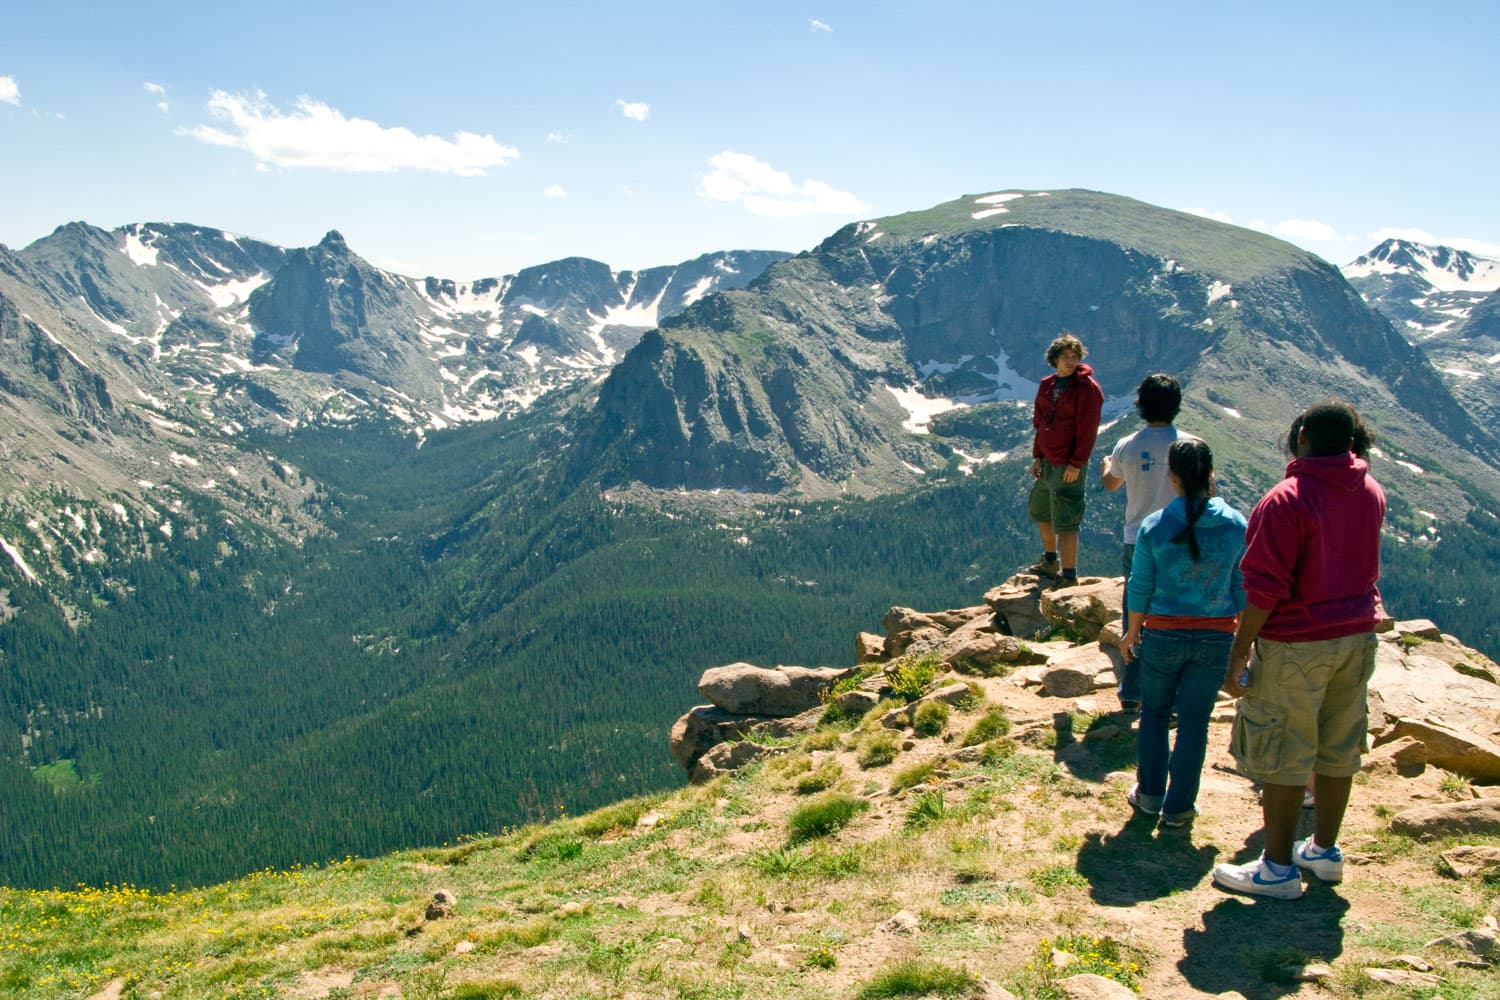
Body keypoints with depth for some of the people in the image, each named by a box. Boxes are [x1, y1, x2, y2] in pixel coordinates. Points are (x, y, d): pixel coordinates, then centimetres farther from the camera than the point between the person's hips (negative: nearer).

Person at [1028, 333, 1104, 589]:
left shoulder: (1087, 387, -12)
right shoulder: (1047, 385, 10)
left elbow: (1087, 430, -15)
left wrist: (1077, 463, -17)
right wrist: (1037, 456, 10)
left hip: (1068, 466, -8)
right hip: (1047, 462, 8)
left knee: (1065, 522, -6)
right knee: (1040, 512, 21)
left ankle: (1069, 574, 3)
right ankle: (1051, 561, 39)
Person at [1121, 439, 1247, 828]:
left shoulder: (1154, 527, -12)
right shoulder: (1236, 525, -7)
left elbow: (1139, 587, -4)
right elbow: (1242, 590, 0)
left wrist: (1132, 632, 10)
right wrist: (1243, 638, 13)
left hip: (1163, 635, -1)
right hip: (1215, 639, 1)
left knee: (1154, 713, 18)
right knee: (1194, 722, 9)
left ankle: (1150, 794, 28)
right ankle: (1179, 806, 18)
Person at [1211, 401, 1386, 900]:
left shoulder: (1287, 500, -19)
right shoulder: (1371, 493, 2)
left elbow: (1266, 587, -22)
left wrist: (1240, 650, -15)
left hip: (1296, 645, -7)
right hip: (1358, 636, 7)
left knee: (1281, 754, 3)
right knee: (1338, 748, 17)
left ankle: (1279, 868, 11)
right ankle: (1324, 850, 31)